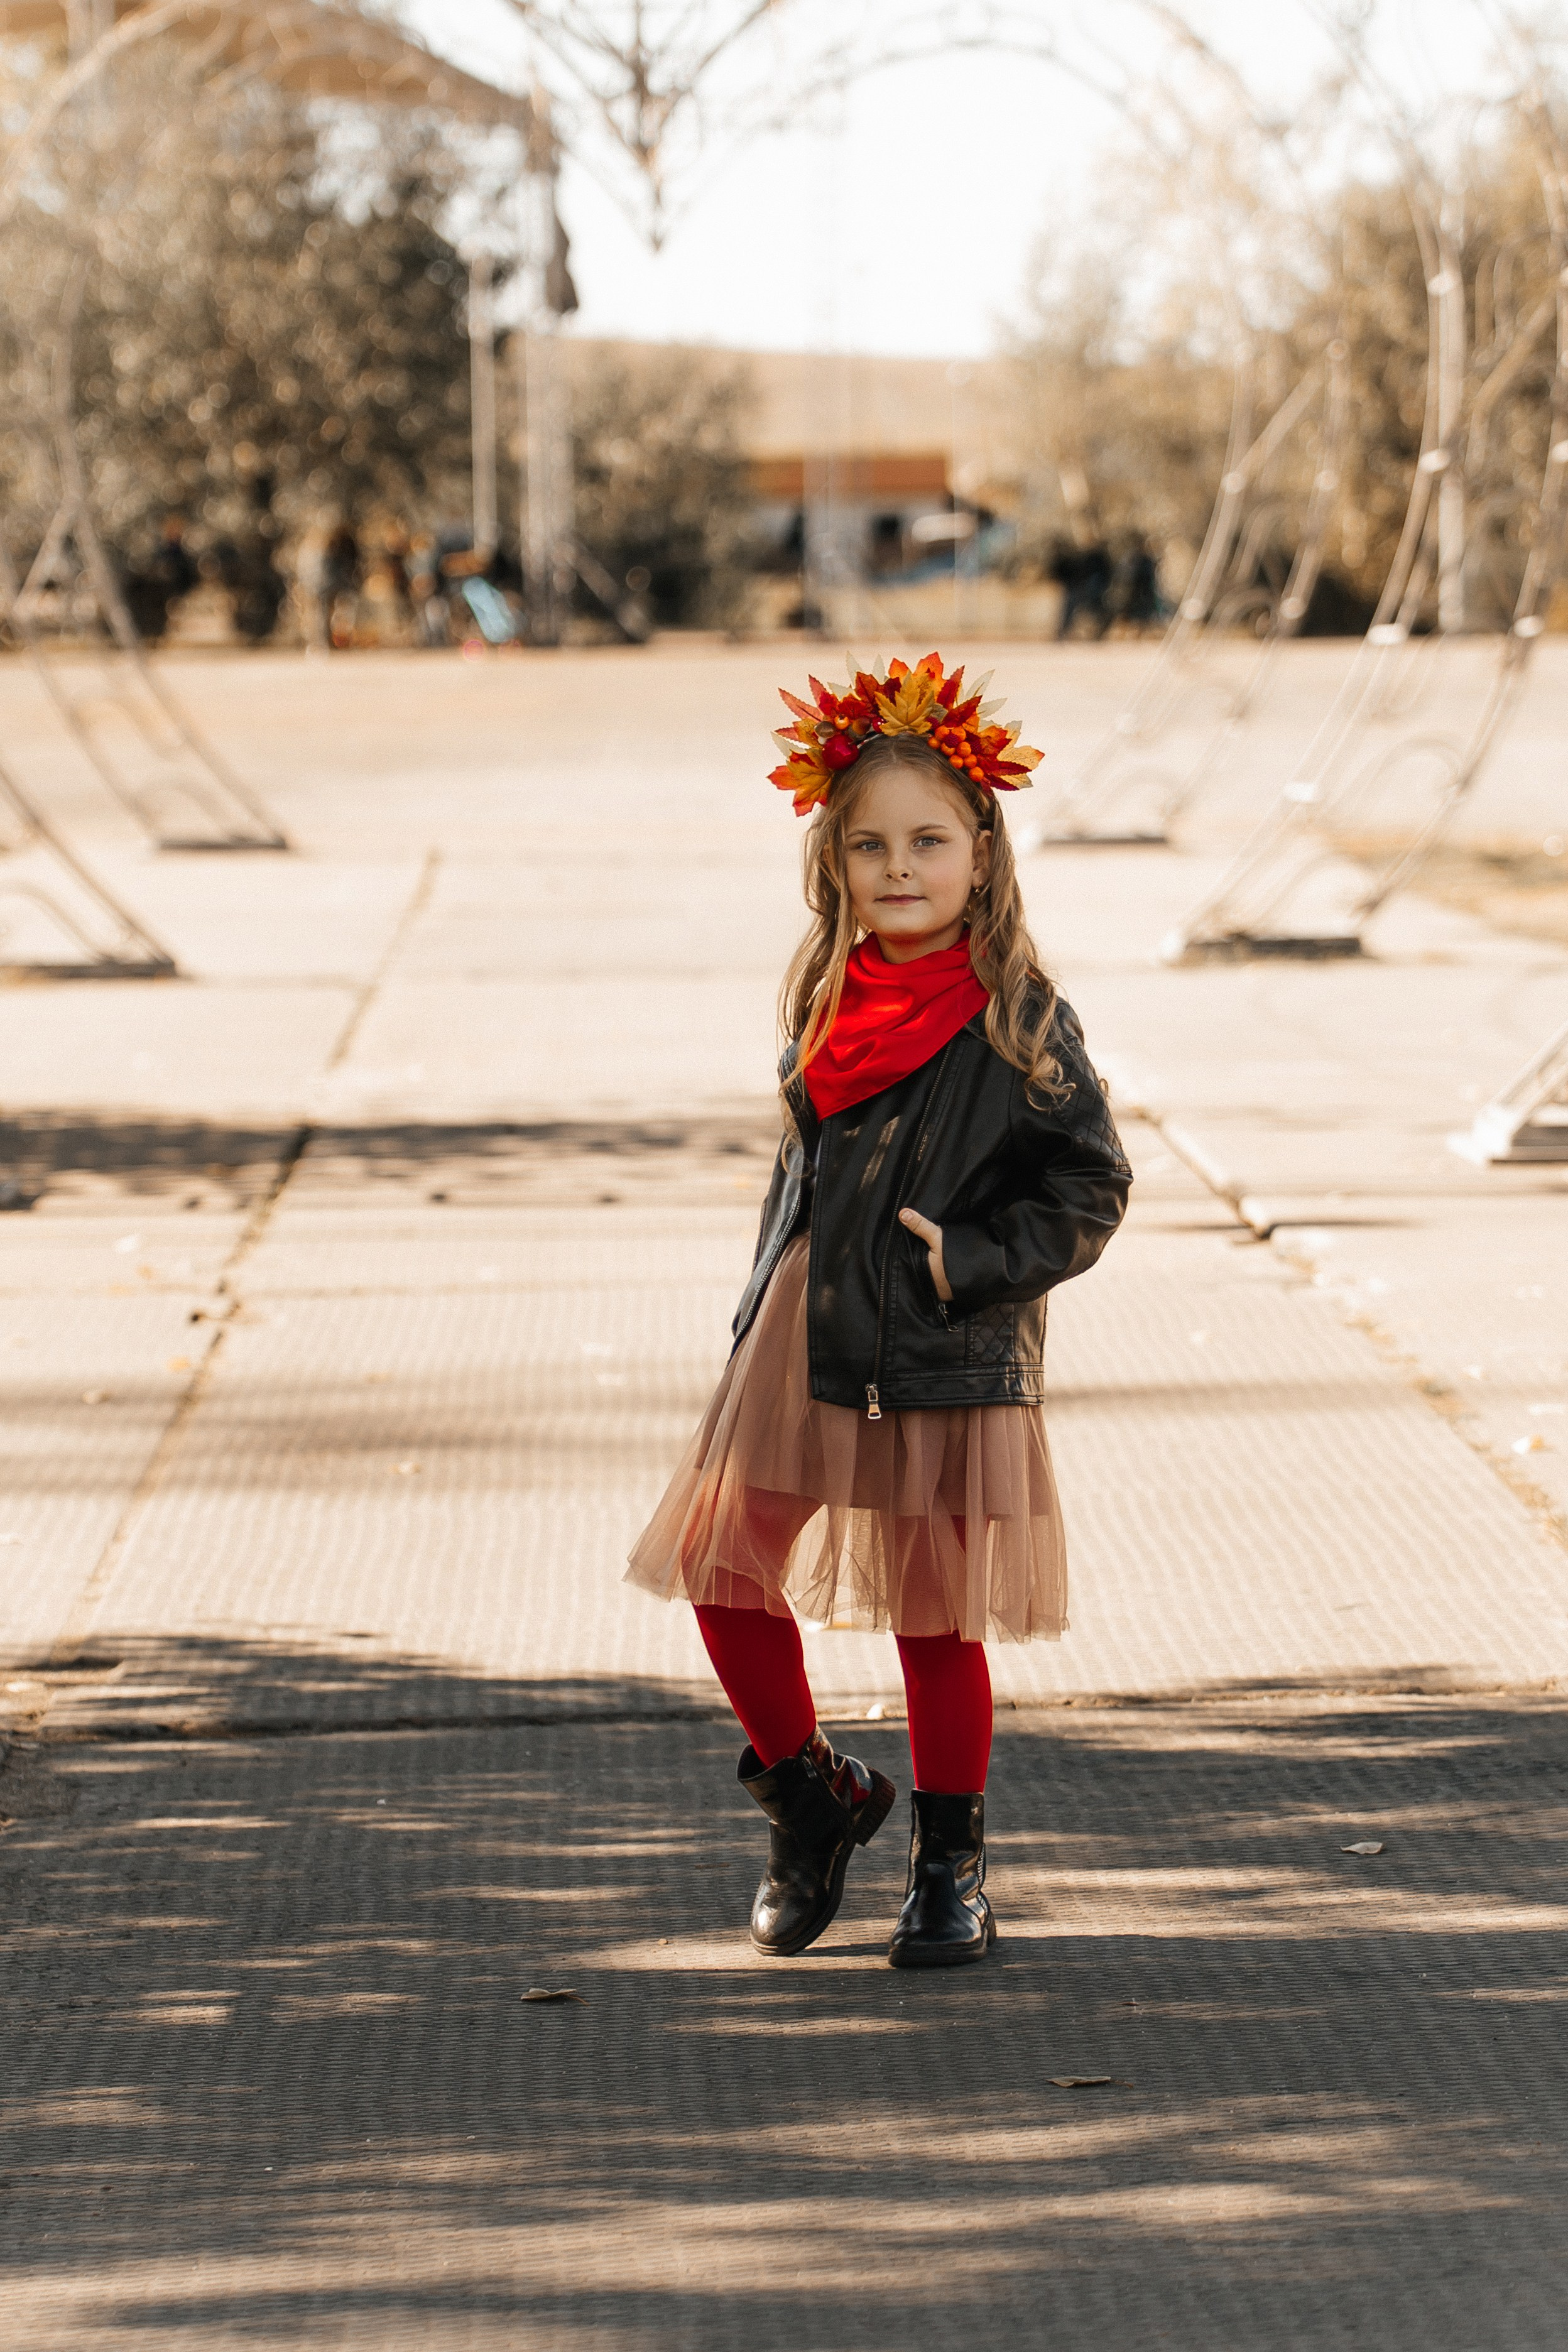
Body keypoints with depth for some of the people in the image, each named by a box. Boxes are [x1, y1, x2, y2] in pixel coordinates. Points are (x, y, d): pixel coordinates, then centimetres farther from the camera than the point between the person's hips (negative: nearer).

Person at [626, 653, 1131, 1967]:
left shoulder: (1018, 1021, -10)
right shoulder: (825, 998, 6)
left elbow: (1091, 1186, -7)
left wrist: (974, 1259, -18)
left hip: (945, 1360, -5)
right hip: (799, 1343, 5)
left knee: (936, 1622, 3)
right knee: (725, 1574, 2)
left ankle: (952, 1867, 22)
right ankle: (812, 1799, 25)